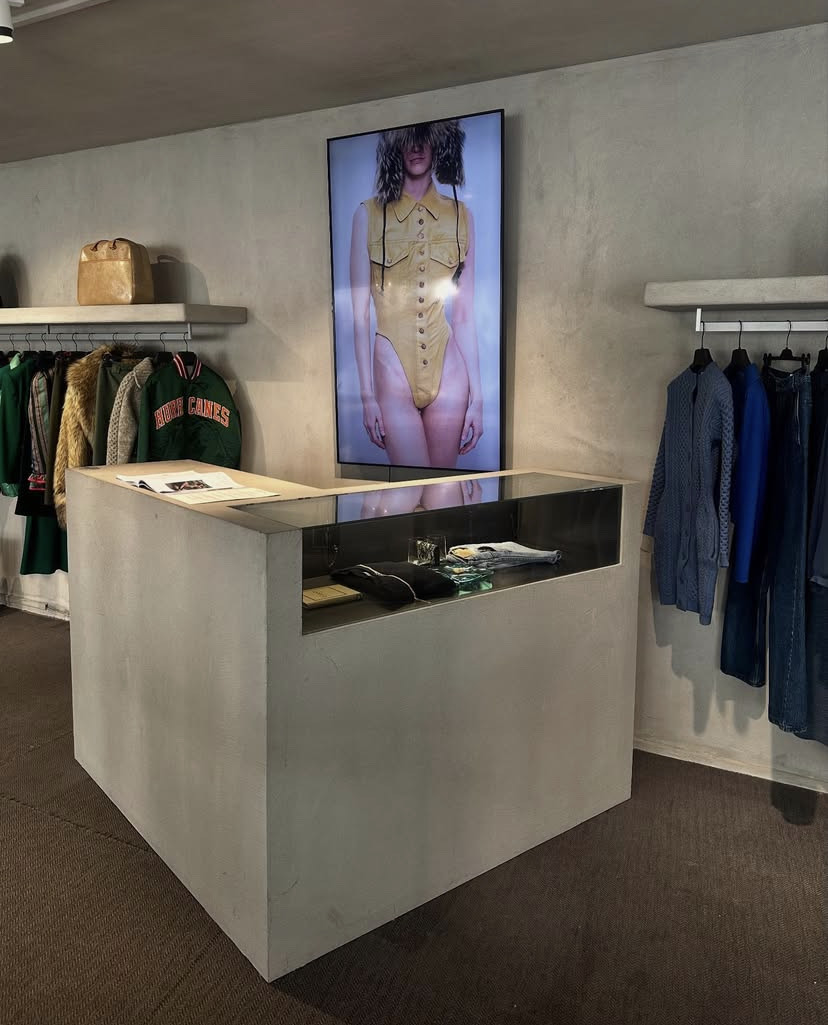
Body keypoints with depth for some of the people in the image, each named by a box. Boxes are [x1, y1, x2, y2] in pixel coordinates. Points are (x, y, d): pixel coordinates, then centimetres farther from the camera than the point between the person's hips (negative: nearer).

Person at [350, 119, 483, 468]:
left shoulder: (460, 215, 7)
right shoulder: (369, 214, 1)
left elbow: (464, 313, 6)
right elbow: (360, 312, -1)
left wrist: (476, 395, 3)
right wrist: (367, 395, -6)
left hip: (447, 370, 2)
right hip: (392, 369, -2)